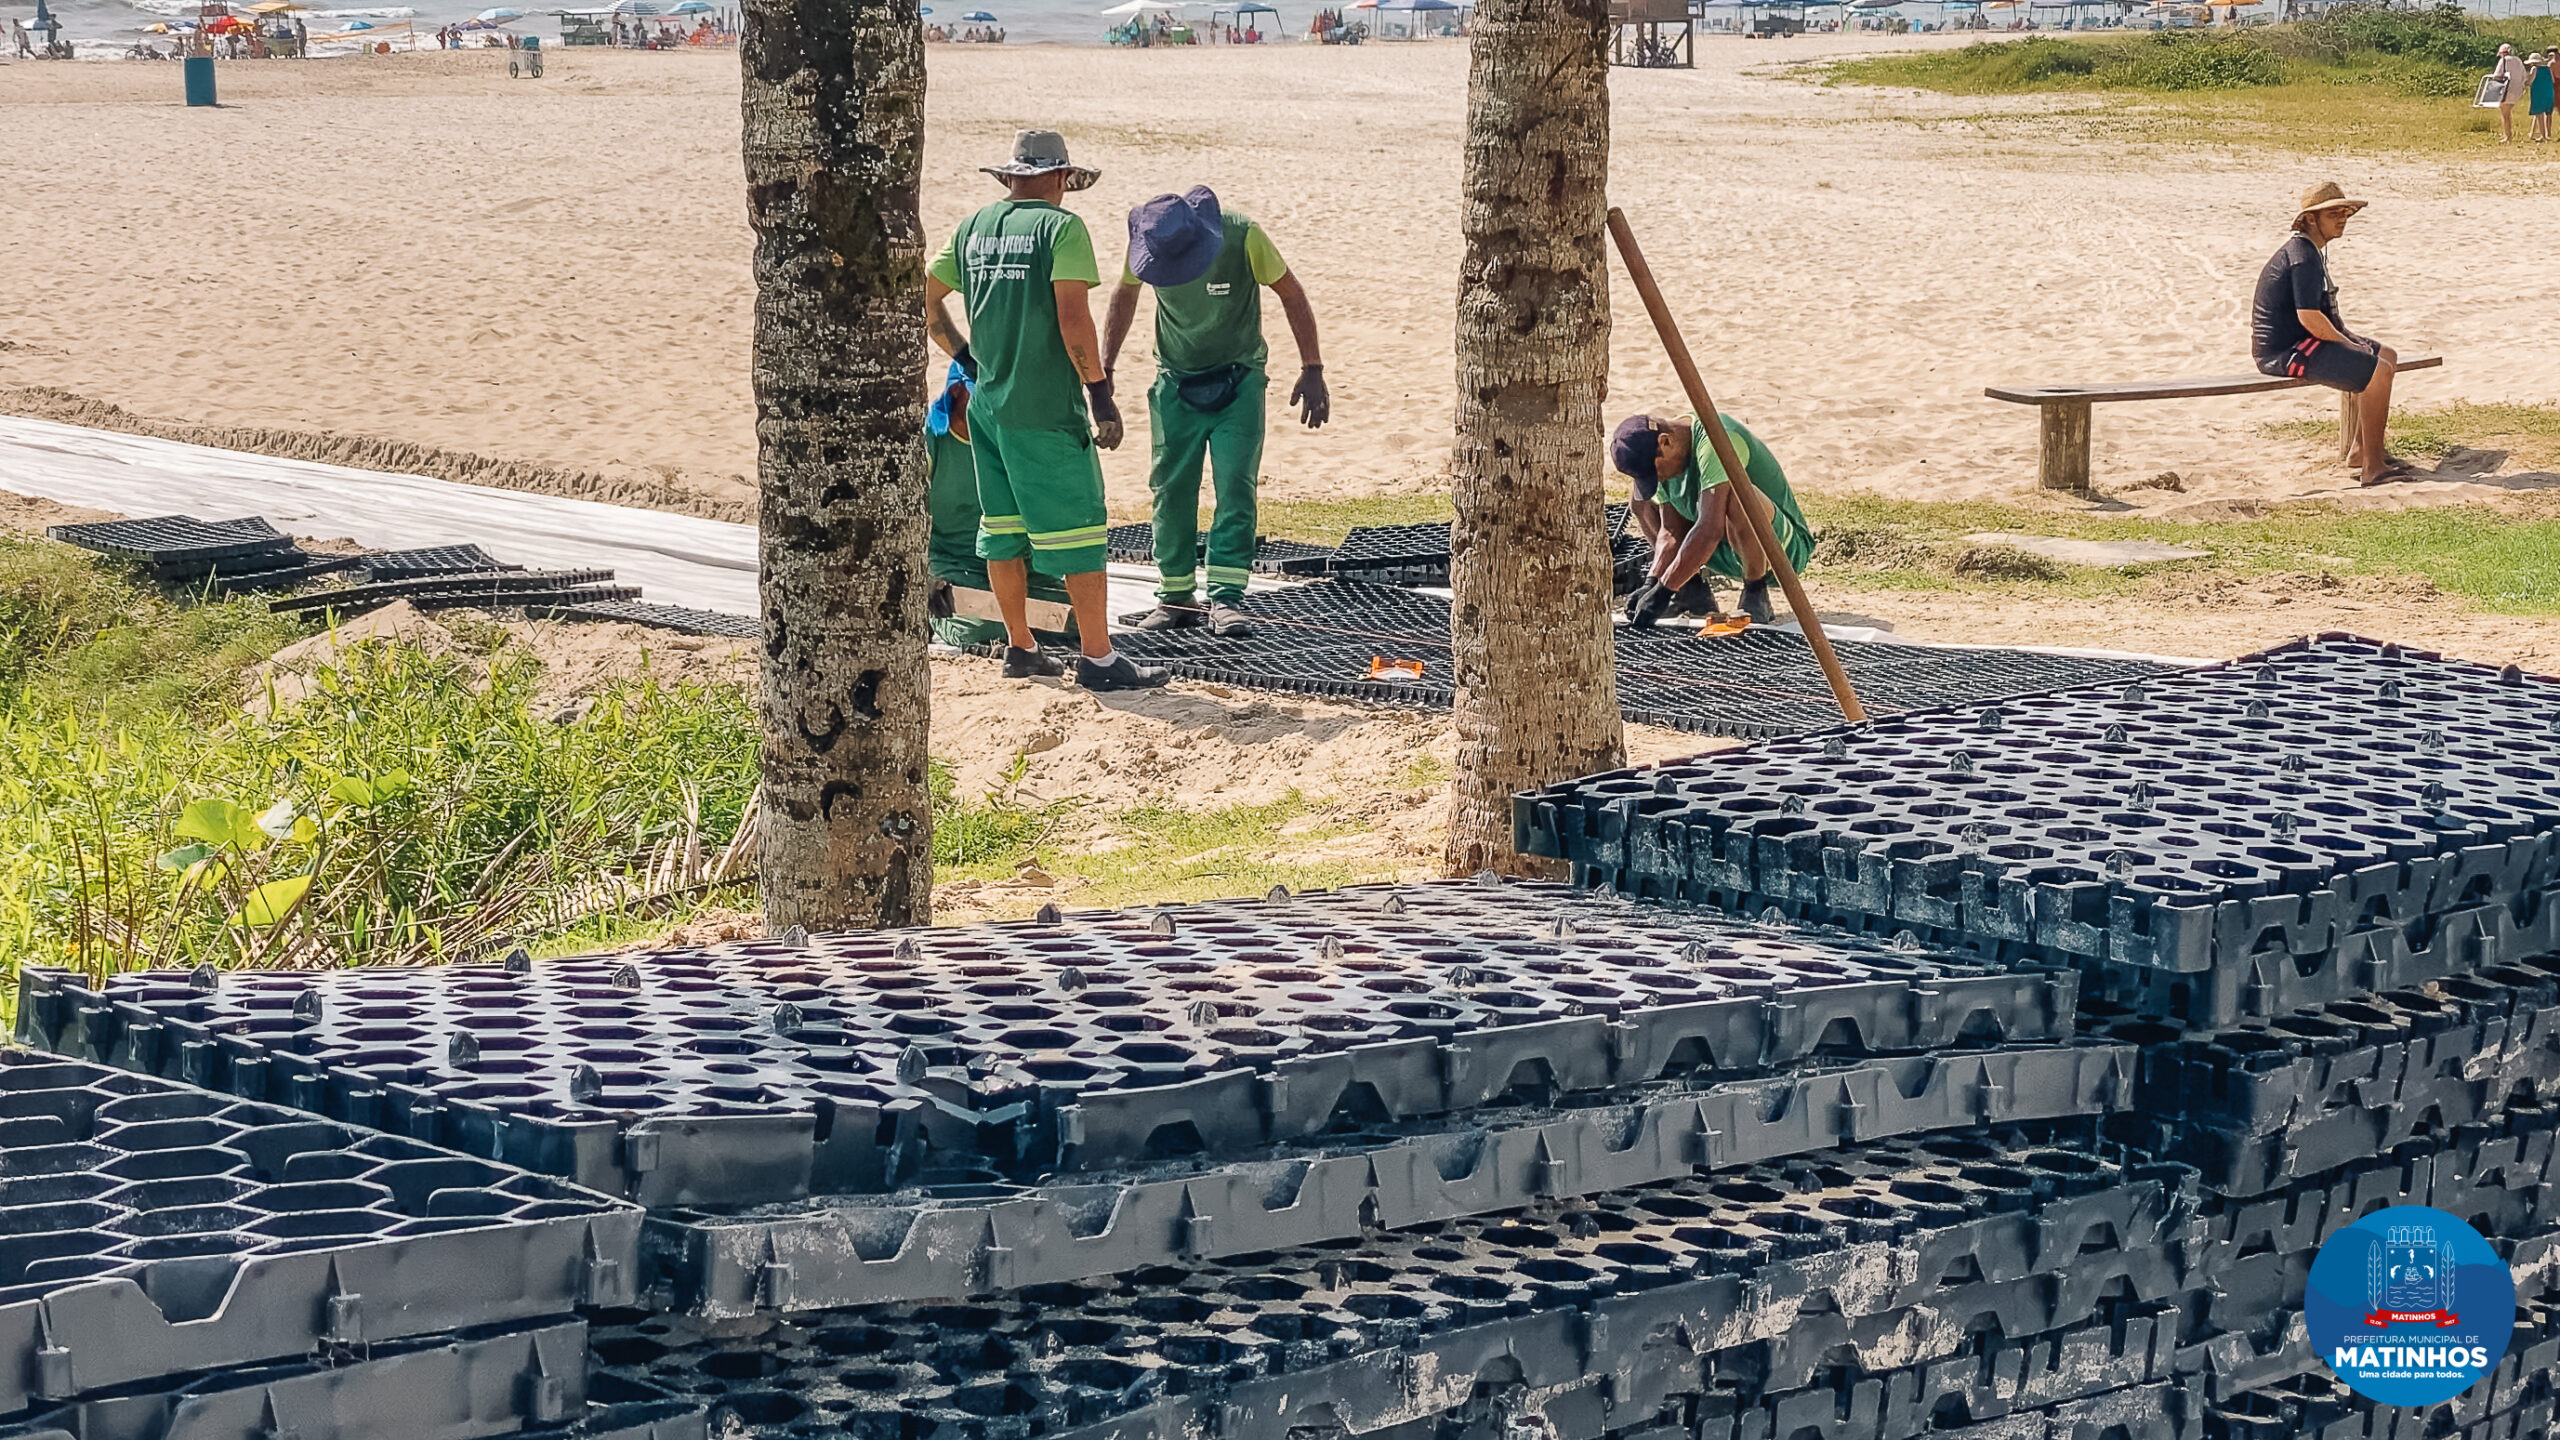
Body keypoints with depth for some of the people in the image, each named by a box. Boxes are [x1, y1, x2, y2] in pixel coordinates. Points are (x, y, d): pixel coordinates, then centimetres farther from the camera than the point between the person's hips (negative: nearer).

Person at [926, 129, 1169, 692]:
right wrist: (1101, 392, -13)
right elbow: (1073, 319, -17)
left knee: (1004, 528, 15)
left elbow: (924, 300, 15)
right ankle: (1098, 658, -3)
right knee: (1077, 528, -3)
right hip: (1046, 412, -7)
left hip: (986, 406, 7)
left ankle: (1020, 647, 24)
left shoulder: (972, 229, 11)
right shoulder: (1061, 228, -9)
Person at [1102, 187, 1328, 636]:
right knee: (1171, 490, -1)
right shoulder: (1145, 243, -13)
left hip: (1238, 383, -2)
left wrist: (1312, 371, -9)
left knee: (1236, 487, -12)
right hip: (1176, 384, 2)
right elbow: (1125, 295, 8)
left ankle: (1225, 599, -12)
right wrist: (1104, 369, 9)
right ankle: (1175, 598, 9)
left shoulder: (1242, 236, -22)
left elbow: (1291, 294, -9)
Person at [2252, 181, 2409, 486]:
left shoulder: (2314, 251, 16)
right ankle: (2373, 467, -16)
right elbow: (2309, 317, -26)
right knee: (2378, 370, -20)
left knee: (2387, 355, 18)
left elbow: (2326, 313, 27)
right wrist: (2348, 345, -12)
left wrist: (2351, 337, 11)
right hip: (2283, 352, -11)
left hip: (2301, 343, 11)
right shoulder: (2303, 255, -19)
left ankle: (2359, 449, 23)